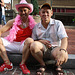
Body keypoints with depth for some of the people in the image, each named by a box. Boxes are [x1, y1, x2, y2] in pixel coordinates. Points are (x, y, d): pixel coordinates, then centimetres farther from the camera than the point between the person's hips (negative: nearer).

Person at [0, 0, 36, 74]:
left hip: (25, 46, -2)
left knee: (30, 40, -33)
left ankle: (23, 64, -18)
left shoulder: (32, 23, 0)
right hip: (12, 44, 3)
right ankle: (7, 63, -16)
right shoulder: (13, 22, 3)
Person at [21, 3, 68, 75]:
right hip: (42, 49, 2)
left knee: (64, 56, -36)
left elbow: (64, 39, -14)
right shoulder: (36, 27, 6)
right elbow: (33, 40, 8)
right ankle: (42, 65, -5)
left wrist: (62, 51, -35)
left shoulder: (58, 23, -2)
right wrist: (41, 41, -15)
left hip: (55, 48, -2)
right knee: (33, 45, -31)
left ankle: (58, 65, 4)